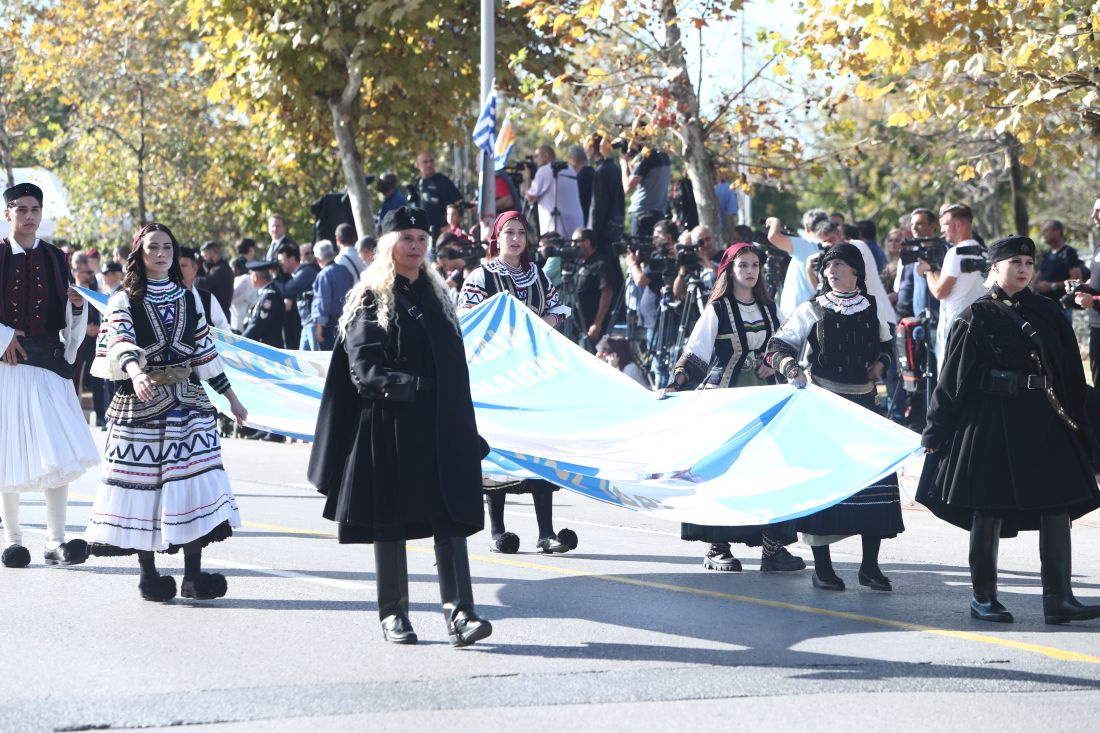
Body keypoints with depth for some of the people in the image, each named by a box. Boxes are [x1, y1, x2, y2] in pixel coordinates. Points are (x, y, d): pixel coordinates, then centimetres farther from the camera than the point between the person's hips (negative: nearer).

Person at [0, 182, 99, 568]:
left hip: (47, 365, 2)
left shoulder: (56, 259, 11)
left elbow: (68, 321, 14)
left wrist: (77, 306, -6)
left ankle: (56, 541, -6)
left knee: (59, 454, -8)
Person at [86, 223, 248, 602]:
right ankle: (147, 573, 6)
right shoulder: (124, 300, 0)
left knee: (194, 479, -6)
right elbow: (121, 342, -18)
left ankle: (193, 573, -4)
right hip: (140, 402, -3)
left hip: (187, 400, 3)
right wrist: (136, 373, -39)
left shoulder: (189, 299, 14)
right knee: (142, 481, -3)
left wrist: (232, 398, 18)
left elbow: (205, 350, 18)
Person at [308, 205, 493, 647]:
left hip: (440, 428, 4)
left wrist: (463, 427, 13)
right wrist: (412, 386, -22)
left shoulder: (435, 295, 16)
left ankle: (459, 613, -13)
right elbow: (364, 368, -10)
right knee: (390, 522, 3)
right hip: (388, 428, -4)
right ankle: (393, 614, 13)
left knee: (451, 518, -6)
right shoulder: (371, 299, -1)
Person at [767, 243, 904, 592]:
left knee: (876, 474, -4)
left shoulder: (871, 310, 9)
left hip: (863, 402, 3)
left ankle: (870, 565, 6)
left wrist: (880, 363, 7)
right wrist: (792, 368, -22)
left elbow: (885, 344, 27)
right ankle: (821, 566, 6)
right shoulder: (812, 310, 1)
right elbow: (778, 347, -3)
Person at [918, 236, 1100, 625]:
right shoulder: (977, 316, -1)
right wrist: (935, 430, -3)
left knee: (1057, 505, -2)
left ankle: (1058, 599, -1)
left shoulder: (1048, 312, 9)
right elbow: (952, 376, -1)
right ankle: (983, 596, 14)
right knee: (989, 508, 2)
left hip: (1043, 419, 4)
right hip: (991, 420, -4)